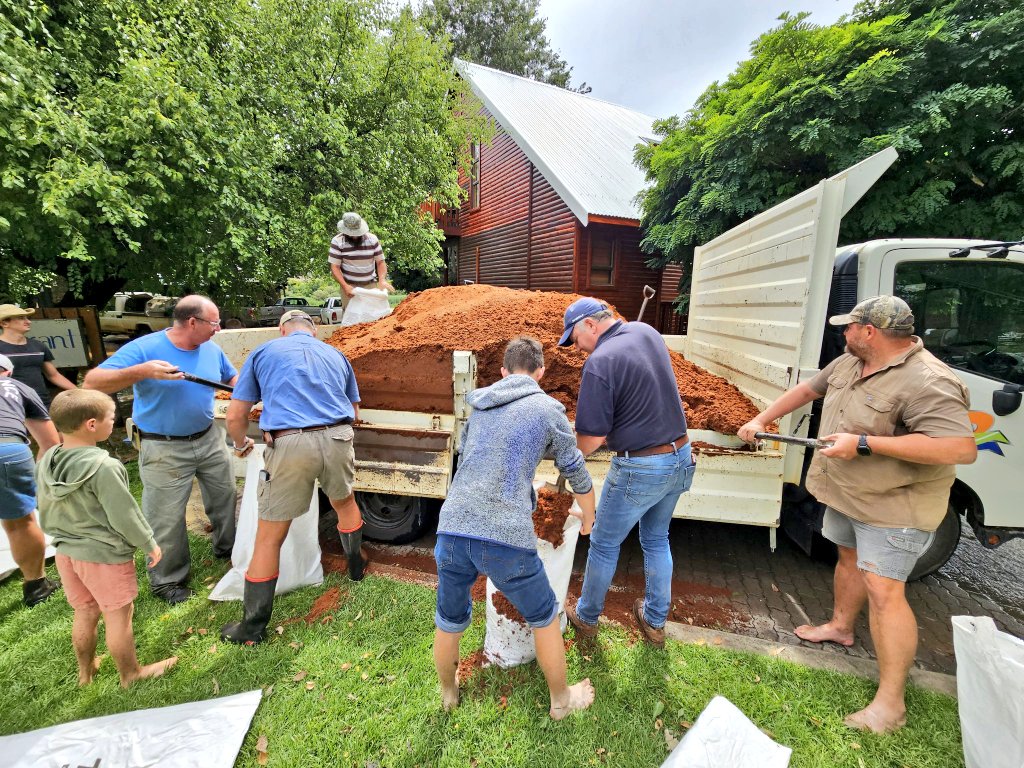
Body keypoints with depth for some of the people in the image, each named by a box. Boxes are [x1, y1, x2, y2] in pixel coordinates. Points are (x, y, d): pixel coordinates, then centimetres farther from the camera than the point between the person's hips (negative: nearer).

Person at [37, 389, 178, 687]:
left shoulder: (46, 462, -4)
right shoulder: (104, 467, -28)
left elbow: (45, 512, 9)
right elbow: (124, 515, -20)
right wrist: (149, 543, -6)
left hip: (65, 551, 7)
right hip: (105, 554, -7)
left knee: (85, 612, 24)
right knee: (118, 616, 10)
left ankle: (85, 670, 43)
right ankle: (130, 673, 26)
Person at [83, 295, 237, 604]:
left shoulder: (212, 349, -1)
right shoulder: (144, 347, -17)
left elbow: (233, 379, 15)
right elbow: (92, 382, -20)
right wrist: (142, 371, -34)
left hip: (209, 439, 5)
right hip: (165, 449, -5)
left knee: (225, 495, 18)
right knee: (166, 518, 4)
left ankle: (228, 548, 42)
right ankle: (168, 580, 25)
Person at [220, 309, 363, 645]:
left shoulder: (263, 352, 14)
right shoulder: (335, 355, 20)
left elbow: (235, 416, 11)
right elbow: (354, 411, 26)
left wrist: (241, 444, 32)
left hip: (290, 445, -2)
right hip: (338, 440, 3)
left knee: (268, 538, 13)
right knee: (345, 502, 31)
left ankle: (253, 627, 28)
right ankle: (356, 566, 51)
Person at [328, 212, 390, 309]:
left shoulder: (372, 239, 1)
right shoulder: (337, 242, -5)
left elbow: (380, 262, 4)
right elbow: (334, 267, -7)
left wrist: (382, 280, -14)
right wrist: (345, 286, -22)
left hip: (371, 285, 2)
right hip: (350, 287, -2)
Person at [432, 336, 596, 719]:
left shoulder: (479, 406, 15)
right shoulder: (548, 408, 2)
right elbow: (578, 475, 11)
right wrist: (588, 518, 32)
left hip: (452, 529, 4)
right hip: (506, 538, -4)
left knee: (449, 622, 27)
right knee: (544, 618, 23)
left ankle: (448, 692, 53)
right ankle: (561, 699, 45)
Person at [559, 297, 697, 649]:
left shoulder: (600, 362, -22)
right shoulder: (646, 331, 3)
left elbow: (592, 437, -20)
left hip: (640, 469, -8)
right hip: (681, 457, 8)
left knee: (604, 545, 14)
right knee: (657, 540, 25)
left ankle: (586, 618, 36)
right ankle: (655, 622, 40)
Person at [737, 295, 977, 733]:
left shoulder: (926, 382, -26)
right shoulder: (849, 363, 1)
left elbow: (962, 448, -32)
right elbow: (807, 390, 14)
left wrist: (864, 443, -33)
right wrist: (761, 420, 13)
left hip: (892, 506, -9)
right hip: (846, 493, 9)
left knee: (883, 590, -5)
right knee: (849, 557, 24)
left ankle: (890, 702, 10)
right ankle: (840, 627, 46)